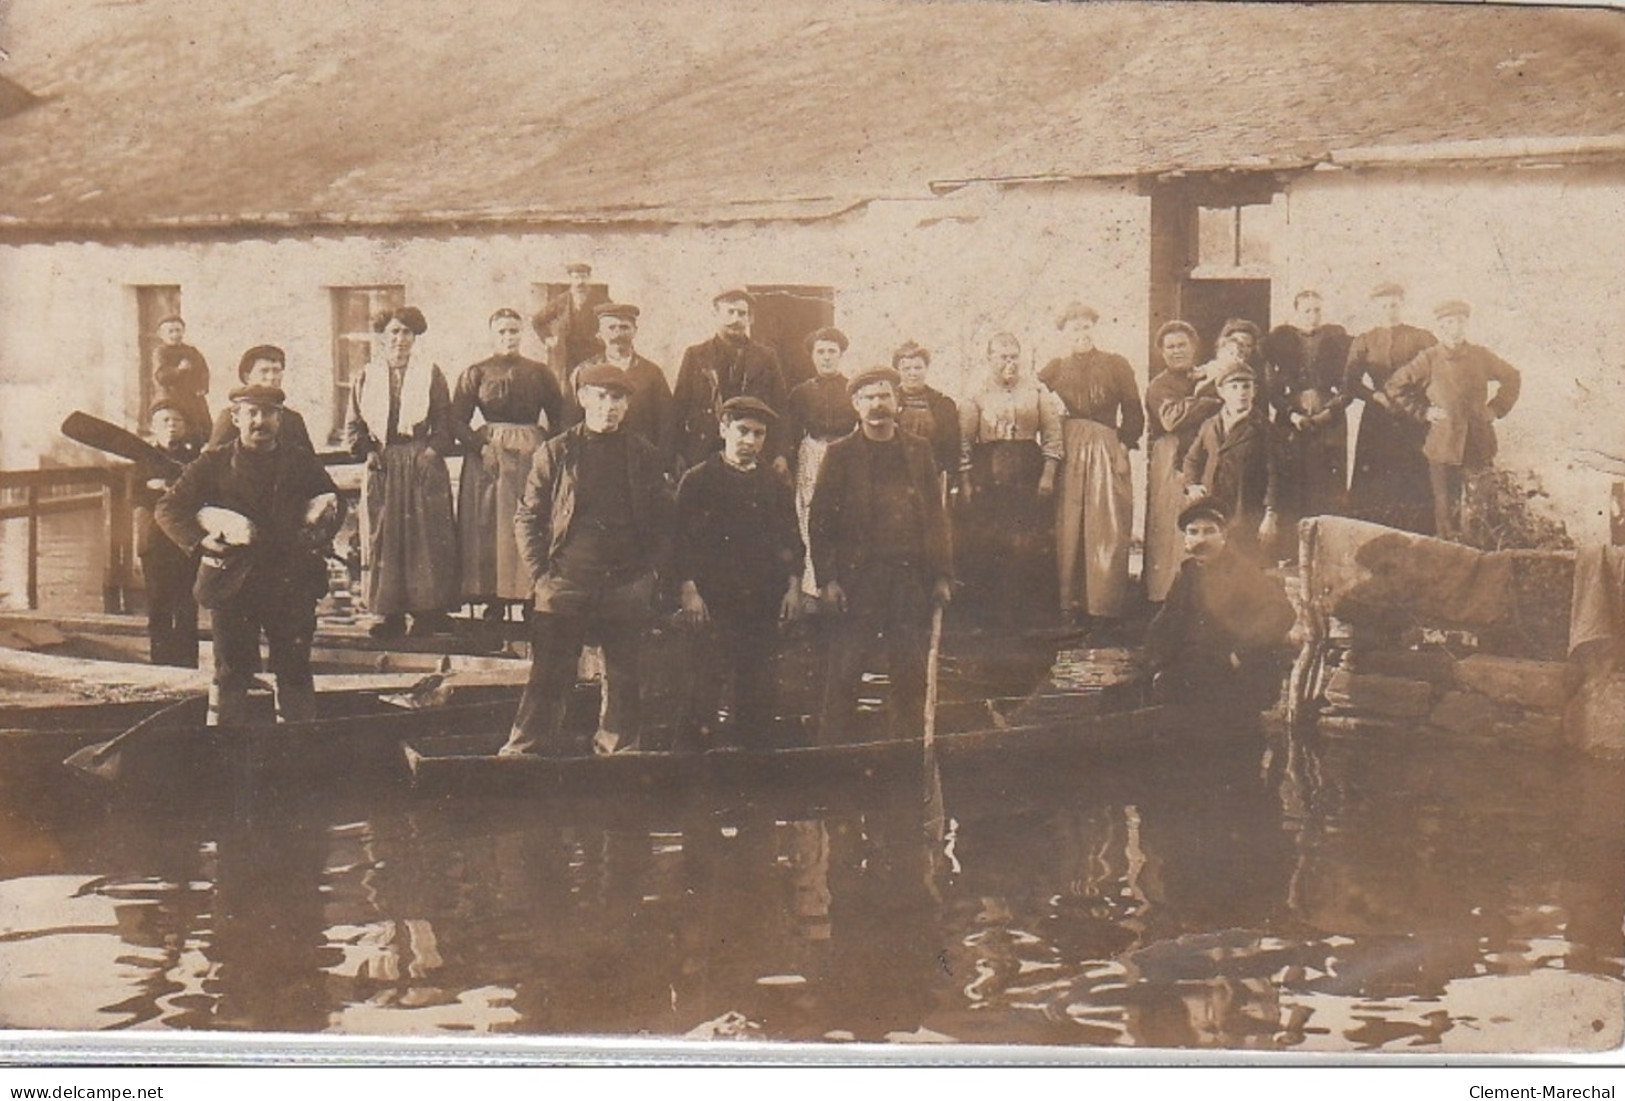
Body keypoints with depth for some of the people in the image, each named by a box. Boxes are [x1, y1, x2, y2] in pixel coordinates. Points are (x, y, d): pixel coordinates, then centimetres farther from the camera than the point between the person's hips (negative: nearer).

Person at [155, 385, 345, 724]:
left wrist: (319, 537, 2)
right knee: (232, 674, 4)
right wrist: (200, 540, -13)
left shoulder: (302, 464, 9)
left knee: (295, 671, 5)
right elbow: (169, 509, 1)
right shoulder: (213, 465, 4)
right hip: (231, 582, -1)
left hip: (290, 583, 1)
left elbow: (334, 503, 20)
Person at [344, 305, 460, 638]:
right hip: (382, 467, 2)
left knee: (426, 536, -4)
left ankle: (428, 611, 0)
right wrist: (367, 451, -3)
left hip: (423, 465, -2)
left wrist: (432, 451, -10)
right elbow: (354, 425, 13)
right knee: (382, 538, -1)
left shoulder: (431, 375, 7)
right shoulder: (367, 378, 11)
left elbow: (445, 425, 5)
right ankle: (389, 613, 4)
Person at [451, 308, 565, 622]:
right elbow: (457, 421, 2)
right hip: (489, 455, -1)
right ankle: (494, 604, -1)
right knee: (489, 529, -3)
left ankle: (531, 597, 1)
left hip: (531, 456, 1)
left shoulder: (539, 372, 10)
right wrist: (480, 447, -12)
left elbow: (558, 419, 11)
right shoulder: (475, 373, 6)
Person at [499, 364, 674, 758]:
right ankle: (525, 749, 4)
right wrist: (541, 574, -2)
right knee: (549, 674, -2)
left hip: (627, 583, 2)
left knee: (623, 677, 7)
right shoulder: (555, 452, 5)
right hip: (567, 582, -1)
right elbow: (527, 518, 6)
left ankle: (618, 749, 17)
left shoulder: (643, 455, 8)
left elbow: (663, 521, 11)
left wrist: (650, 573, 1)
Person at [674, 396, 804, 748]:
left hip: (764, 601, 4)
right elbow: (682, 538, -2)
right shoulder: (698, 481, 3)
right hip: (714, 600, -4)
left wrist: (793, 587, 3)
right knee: (709, 677, -10)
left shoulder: (775, 486, 16)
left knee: (757, 684, 5)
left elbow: (792, 541, 16)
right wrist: (688, 589, -12)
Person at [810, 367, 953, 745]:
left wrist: (942, 575, 4)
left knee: (912, 674, 5)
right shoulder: (840, 454, 4)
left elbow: (936, 515, 11)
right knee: (844, 674, -3)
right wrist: (827, 580, -8)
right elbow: (820, 522, 1)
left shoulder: (919, 451, 12)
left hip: (911, 578, 2)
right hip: (857, 576, -2)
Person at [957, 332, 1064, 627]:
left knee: (1029, 547, -2)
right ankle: (991, 611, 7)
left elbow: (1052, 435, 6)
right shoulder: (976, 397, 4)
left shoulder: (1037, 390, 7)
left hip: (1028, 476, 0)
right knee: (985, 546, -2)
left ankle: (1026, 611, 7)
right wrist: (965, 484, -2)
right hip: (987, 478, 0)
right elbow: (964, 444, 4)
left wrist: (1048, 475, -2)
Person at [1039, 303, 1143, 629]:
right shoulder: (1054, 369, 11)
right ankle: (1070, 602, 1)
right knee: (1068, 530, -2)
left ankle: (1105, 603, -4)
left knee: (1108, 528, -6)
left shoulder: (1116, 365, 9)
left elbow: (1133, 413, 8)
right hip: (1068, 454, 1)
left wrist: (1124, 443, -3)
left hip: (1107, 453, -1)